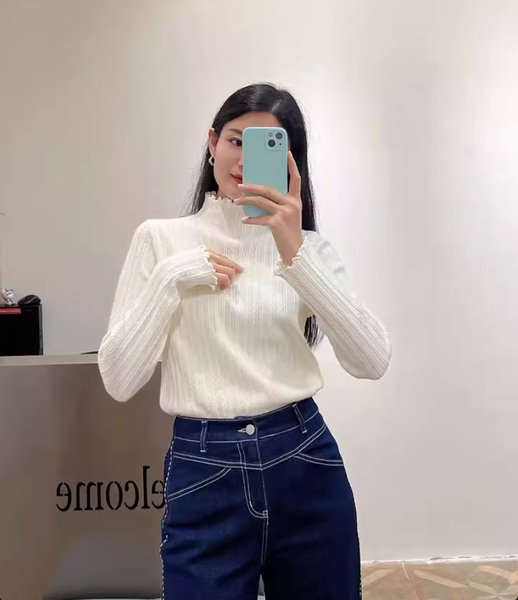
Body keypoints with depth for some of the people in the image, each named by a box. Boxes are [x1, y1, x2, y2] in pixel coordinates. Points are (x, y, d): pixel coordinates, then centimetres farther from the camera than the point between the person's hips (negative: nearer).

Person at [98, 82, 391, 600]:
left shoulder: (309, 245, 6)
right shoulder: (161, 239, 1)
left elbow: (372, 362, -11)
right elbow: (119, 379, -5)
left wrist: (295, 254, -19)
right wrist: (171, 278, -14)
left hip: (305, 463, 2)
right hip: (205, 474, -2)